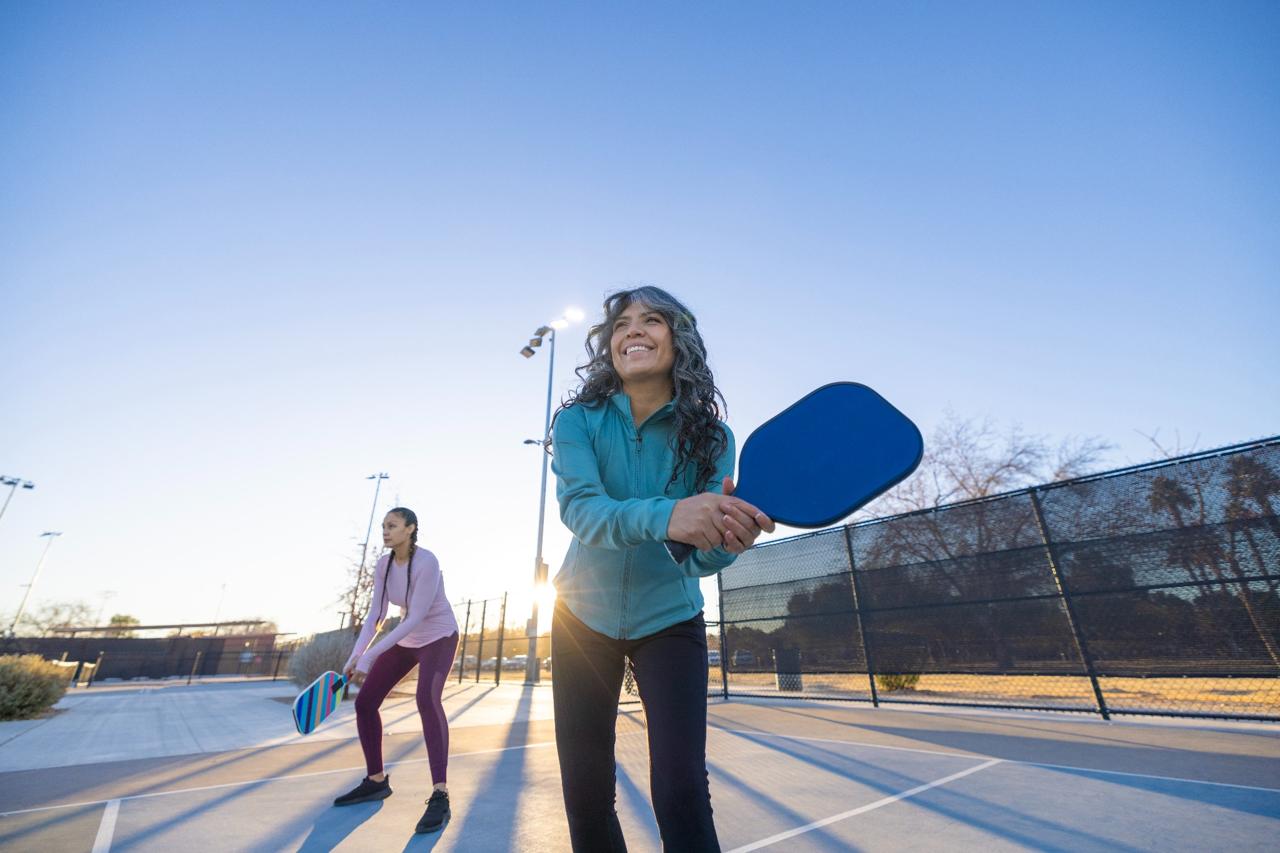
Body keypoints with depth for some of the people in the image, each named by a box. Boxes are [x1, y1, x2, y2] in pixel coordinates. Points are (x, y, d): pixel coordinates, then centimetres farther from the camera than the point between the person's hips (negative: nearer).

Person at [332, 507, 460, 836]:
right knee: (364, 701, 3)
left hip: (439, 637, -8)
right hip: (406, 639, 8)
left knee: (427, 699, -30)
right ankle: (376, 781, 22)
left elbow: (415, 618, -31)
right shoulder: (383, 565, -6)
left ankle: (440, 796, -26)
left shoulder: (426, 563, -29)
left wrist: (370, 656, -31)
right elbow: (375, 615, -4)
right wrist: (355, 655, -17)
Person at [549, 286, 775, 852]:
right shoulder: (579, 421, -13)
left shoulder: (709, 437, -13)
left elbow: (700, 557, -19)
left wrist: (728, 538, -42)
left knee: (682, 790, -7)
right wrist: (664, 516, -49)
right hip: (584, 616, 1)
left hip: (668, 620, 0)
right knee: (585, 791, 10)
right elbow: (579, 508, -30)